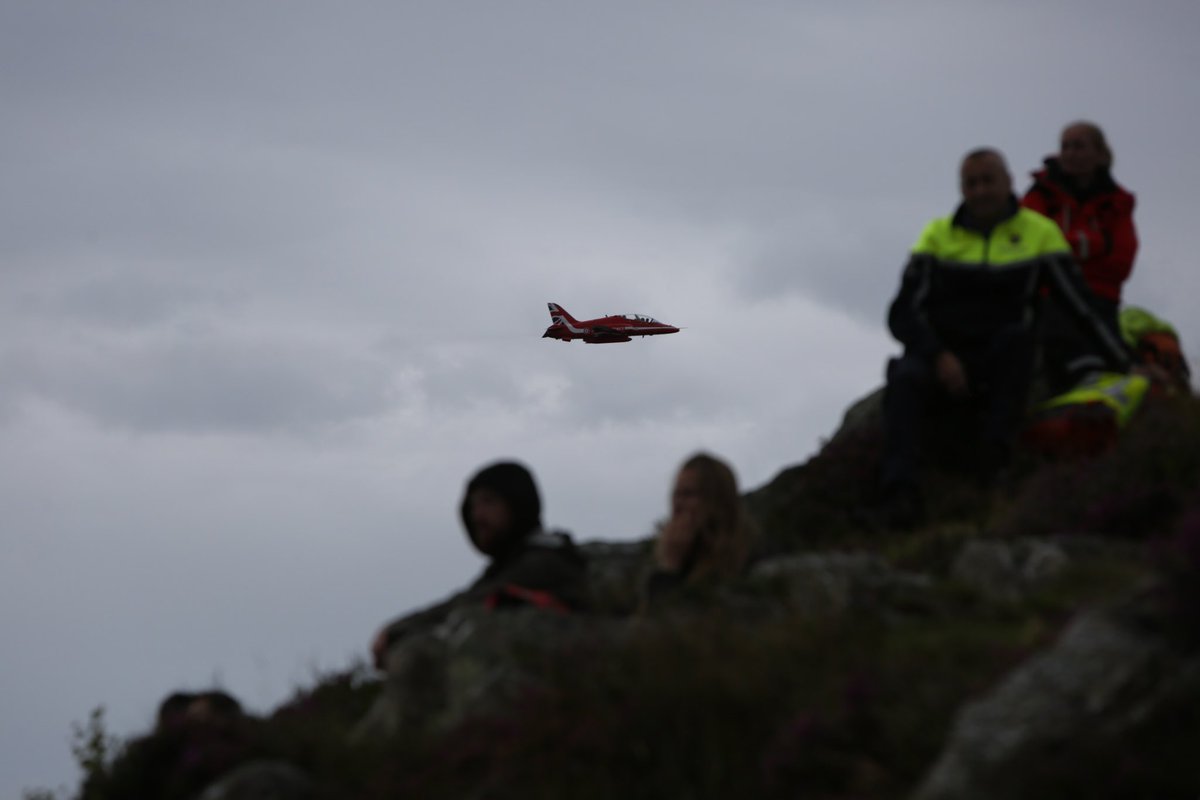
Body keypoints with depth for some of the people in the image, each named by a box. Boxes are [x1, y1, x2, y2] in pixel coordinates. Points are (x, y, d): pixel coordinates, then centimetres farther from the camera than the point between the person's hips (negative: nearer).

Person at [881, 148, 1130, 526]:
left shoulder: (1039, 233, 6)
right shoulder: (938, 235, 7)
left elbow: (1082, 307, 5)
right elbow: (903, 314, -1)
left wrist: (1125, 365, -2)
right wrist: (939, 357, -18)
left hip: (997, 367, 0)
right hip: (940, 358, 0)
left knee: (1018, 335, -34)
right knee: (906, 377, -35)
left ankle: (995, 446, -30)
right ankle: (899, 488, -50)